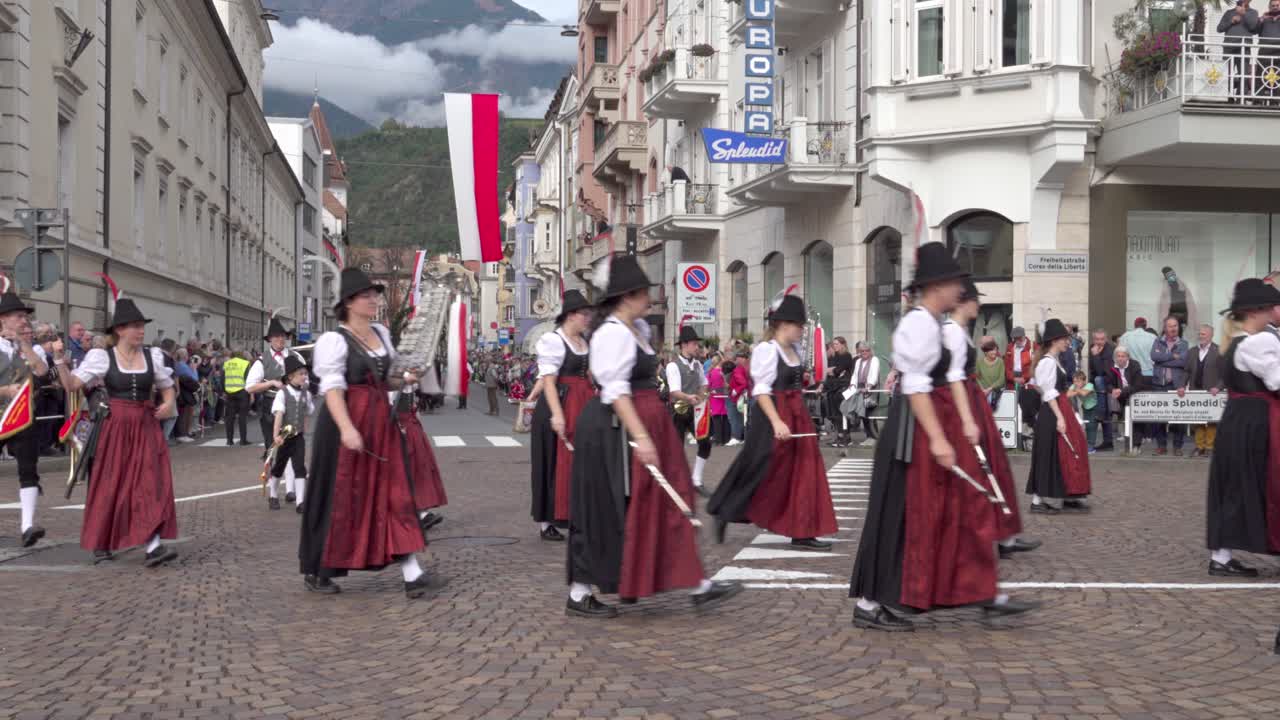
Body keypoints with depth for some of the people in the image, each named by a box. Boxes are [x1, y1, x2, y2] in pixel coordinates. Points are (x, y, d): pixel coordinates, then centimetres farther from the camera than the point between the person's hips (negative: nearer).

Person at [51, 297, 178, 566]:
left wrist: (169, 404, -4)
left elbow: (167, 388, 17)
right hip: (115, 428, -2)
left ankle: (152, 546, -14)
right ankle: (102, 543, 23)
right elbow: (71, 385, -7)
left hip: (146, 428, 2)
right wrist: (60, 360, -21)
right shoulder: (102, 357, -3)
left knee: (151, 483, -9)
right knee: (110, 486, 4)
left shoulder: (152, 356, 6)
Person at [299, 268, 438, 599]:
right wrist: (347, 428, -32)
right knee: (338, 499, 2)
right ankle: (316, 571, 20)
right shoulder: (335, 340, -9)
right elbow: (332, 388, -19)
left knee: (395, 495, -1)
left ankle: (412, 575, -5)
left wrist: (404, 381, 3)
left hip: (381, 423, 7)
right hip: (347, 424, -6)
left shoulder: (382, 334, 13)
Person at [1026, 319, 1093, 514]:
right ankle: (1037, 500, -1)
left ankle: (1069, 498, 19)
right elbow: (1049, 393, -19)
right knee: (1050, 455, -6)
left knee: (1070, 451, 12)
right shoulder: (1047, 362, -15)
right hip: (1053, 413, -10)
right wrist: (1059, 417, -22)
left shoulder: (1054, 361, 15)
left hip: (1061, 409, 10)